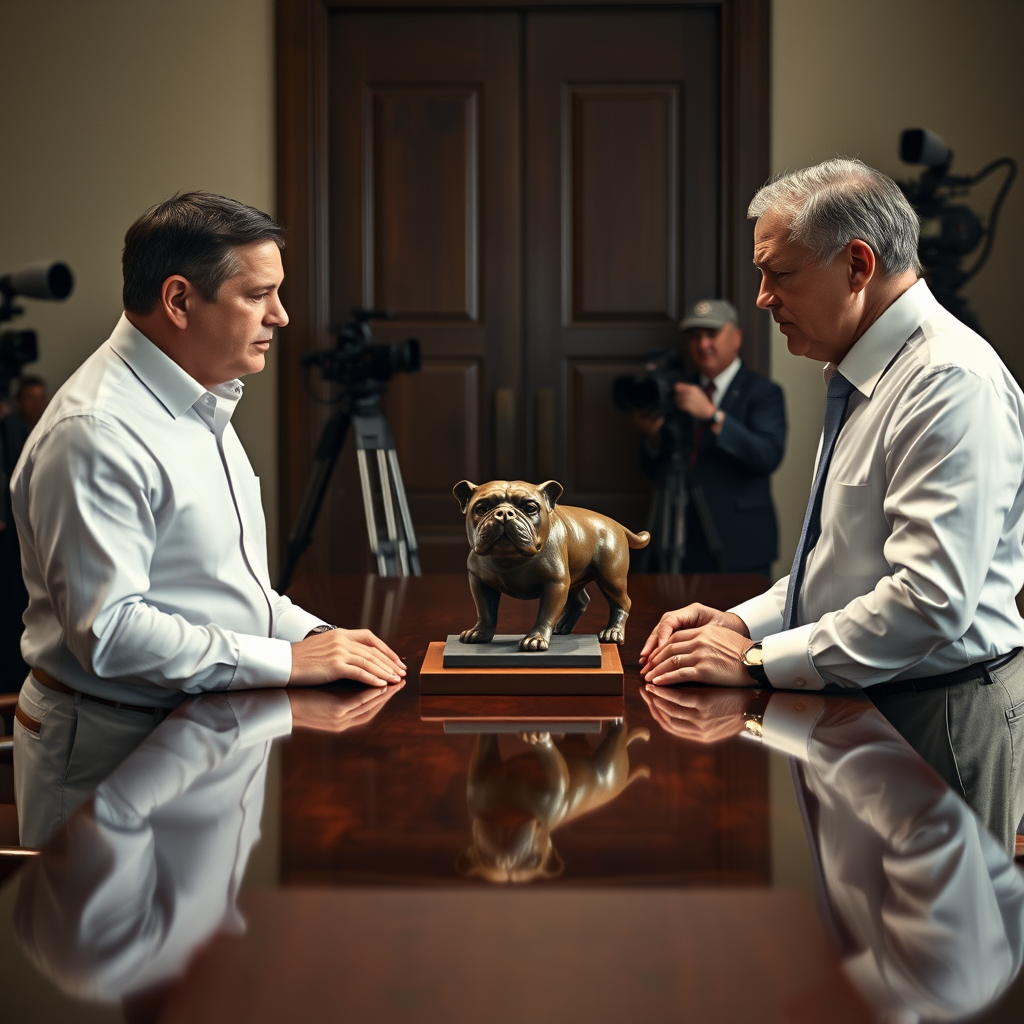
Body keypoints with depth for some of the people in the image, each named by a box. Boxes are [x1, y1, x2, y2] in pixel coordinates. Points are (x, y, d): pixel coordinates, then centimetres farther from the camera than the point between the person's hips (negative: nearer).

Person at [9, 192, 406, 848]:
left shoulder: (202, 408, 14)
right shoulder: (95, 435, -21)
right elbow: (108, 630, -27)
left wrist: (317, 636, 4)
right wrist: (286, 661, -23)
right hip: (109, 745, -9)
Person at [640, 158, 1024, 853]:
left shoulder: (953, 382, -20)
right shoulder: (864, 376, 13)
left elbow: (931, 601, -27)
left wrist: (758, 661, -21)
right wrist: (744, 622, 5)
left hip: (940, 718, -9)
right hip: (859, 703, 9)